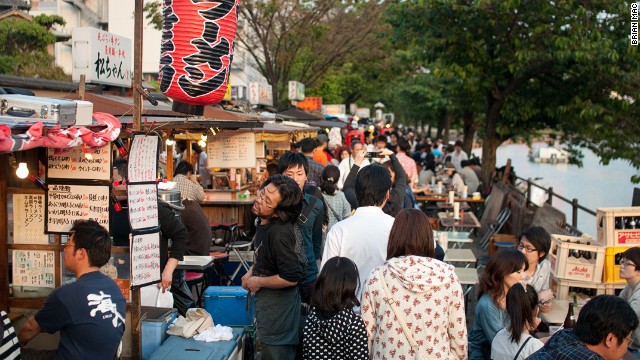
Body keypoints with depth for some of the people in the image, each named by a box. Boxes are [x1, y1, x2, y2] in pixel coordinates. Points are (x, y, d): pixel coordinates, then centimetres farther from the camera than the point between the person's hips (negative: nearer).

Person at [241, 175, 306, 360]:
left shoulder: (279, 233, -28)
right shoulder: (264, 222, 1)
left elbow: (292, 277, -29)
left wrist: (258, 282, -16)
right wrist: (251, 272, 3)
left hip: (279, 308, -10)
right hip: (266, 302, 10)